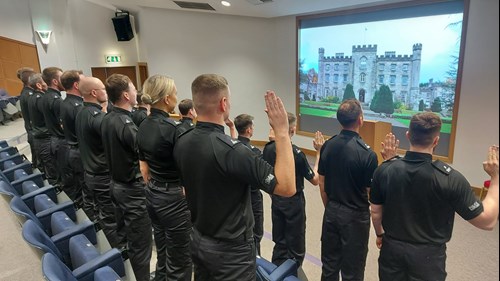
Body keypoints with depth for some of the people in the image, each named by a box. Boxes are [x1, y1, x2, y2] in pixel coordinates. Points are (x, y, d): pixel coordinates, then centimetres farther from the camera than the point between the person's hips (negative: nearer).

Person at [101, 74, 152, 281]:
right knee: (140, 242, 4)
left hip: (117, 183, 9)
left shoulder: (107, 119, 2)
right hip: (132, 188, -9)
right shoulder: (126, 124, -25)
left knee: (125, 231, 27)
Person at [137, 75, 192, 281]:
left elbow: (145, 168, 11)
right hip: (174, 198, -8)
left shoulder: (143, 126, 3)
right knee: (179, 260, 8)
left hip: (152, 196, 9)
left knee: (162, 253, 23)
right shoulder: (172, 128, -21)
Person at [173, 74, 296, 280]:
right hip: (230, 248, -7)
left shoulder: (181, 143, -6)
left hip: (198, 240, 7)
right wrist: (281, 131, -27)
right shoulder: (230, 150, -30)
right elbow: (286, 187, -28)